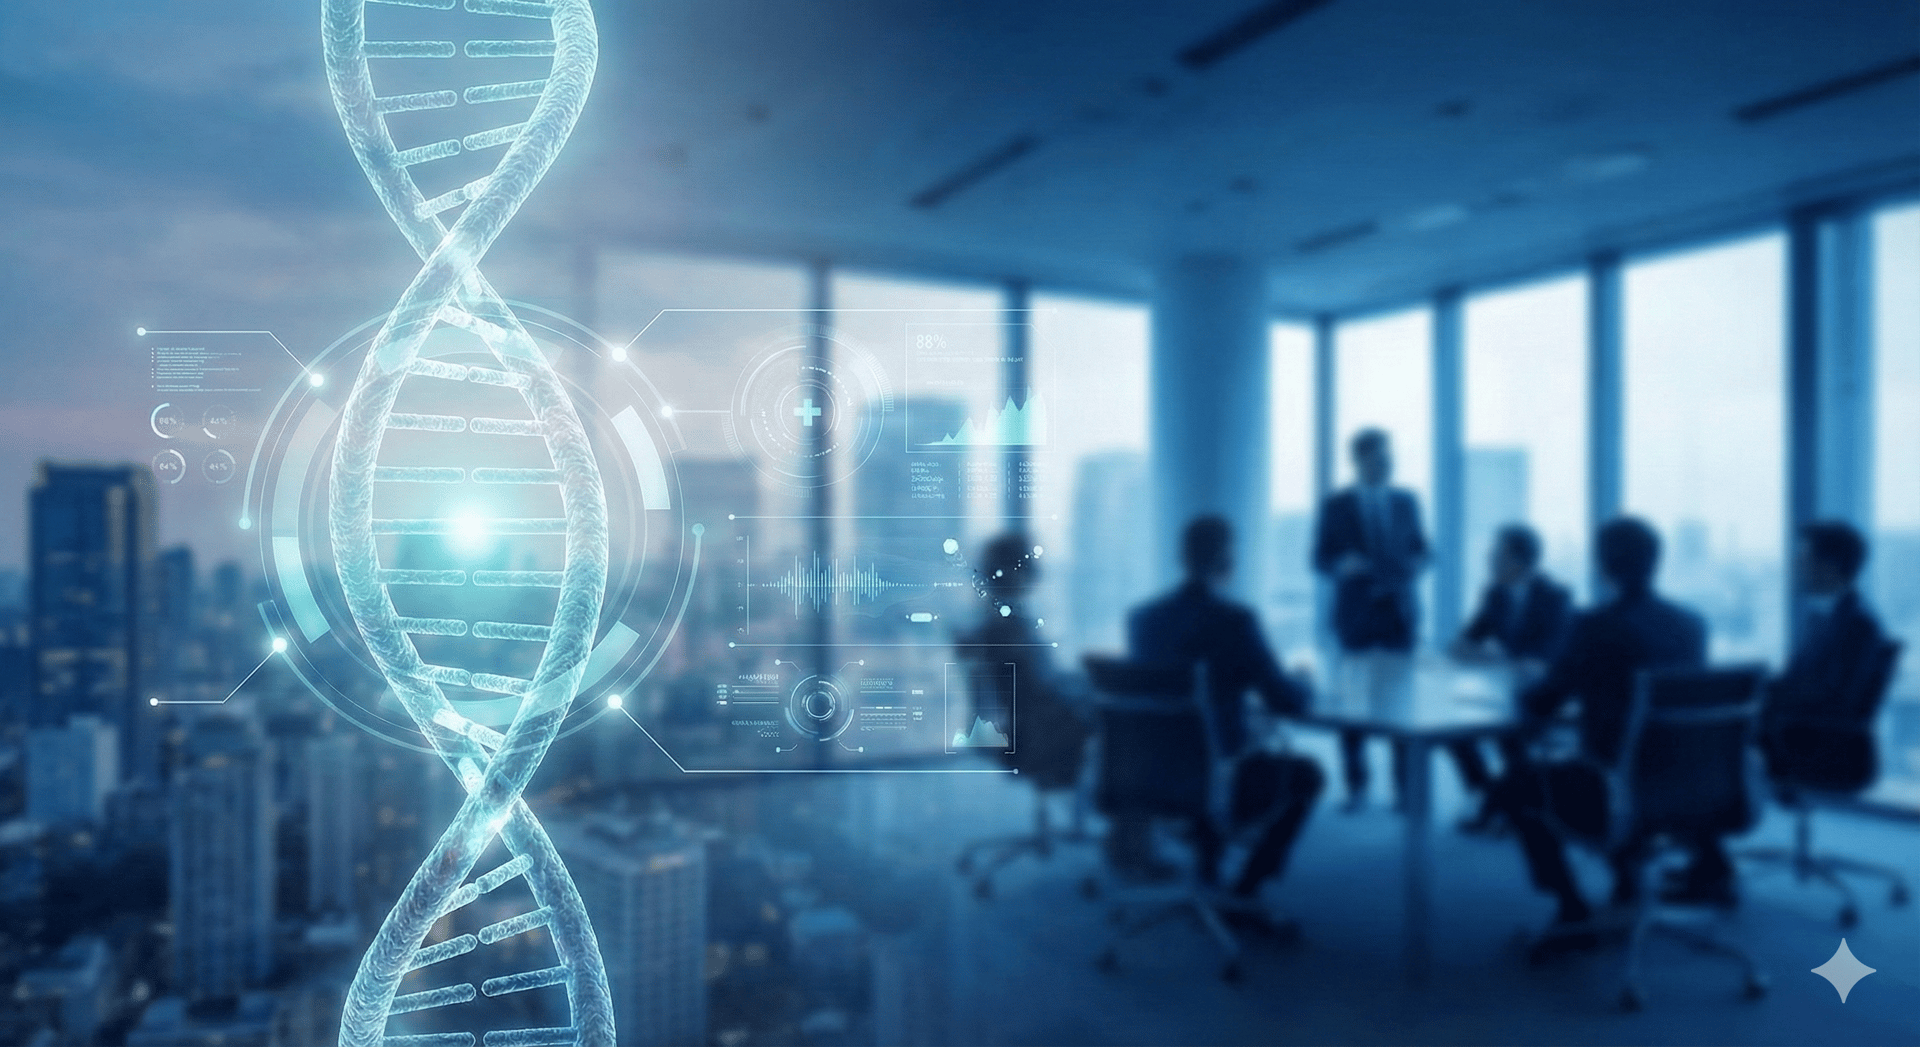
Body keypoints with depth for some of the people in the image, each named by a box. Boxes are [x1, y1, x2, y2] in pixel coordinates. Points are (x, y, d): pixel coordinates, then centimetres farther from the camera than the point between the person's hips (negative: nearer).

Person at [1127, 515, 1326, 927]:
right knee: (1307, 773, 23)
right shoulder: (1235, 619, -21)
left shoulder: (1141, 617, -4)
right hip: (1223, 787, -5)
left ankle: (1205, 874, 36)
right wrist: (1304, 688, 9)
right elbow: (1286, 701, -15)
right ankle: (1245, 892, 20)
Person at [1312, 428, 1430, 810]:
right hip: (1355, 616, -2)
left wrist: (1411, 568, -8)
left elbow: (1422, 551, 13)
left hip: (1400, 614, 2)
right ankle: (1356, 788, 8)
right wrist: (1342, 565, -20)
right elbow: (1320, 559, 1)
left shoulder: (1407, 501, 8)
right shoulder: (1336, 504, 1)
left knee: (1402, 700, -1)